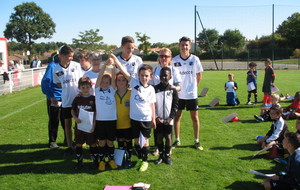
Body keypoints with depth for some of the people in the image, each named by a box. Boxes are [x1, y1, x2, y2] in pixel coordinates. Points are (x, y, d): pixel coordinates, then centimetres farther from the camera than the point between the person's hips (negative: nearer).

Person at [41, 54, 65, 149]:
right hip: (54, 99, -5)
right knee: (54, 121, 6)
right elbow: (45, 82, -13)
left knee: (65, 121, 13)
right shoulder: (52, 66, -12)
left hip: (65, 99, 5)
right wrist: (51, 96, -16)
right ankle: (52, 141, 20)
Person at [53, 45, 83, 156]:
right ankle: (69, 147, 23)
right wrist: (67, 88, -6)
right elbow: (58, 84, 9)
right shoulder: (56, 70, -2)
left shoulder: (76, 65, -7)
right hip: (66, 101, 2)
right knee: (67, 123, 10)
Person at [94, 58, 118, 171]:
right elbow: (100, 76, -11)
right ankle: (102, 161, 23)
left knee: (110, 142, 10)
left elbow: (113, 78, -10)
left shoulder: (112, 90, 5)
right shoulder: (97, 90, 2)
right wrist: (105, 65, -24)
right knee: (102, 142, 7)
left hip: (111, 119, 1)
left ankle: (111, 159, 27)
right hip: (100, 120, -1)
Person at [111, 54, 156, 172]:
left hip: (146, 119, -1)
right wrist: (114, 59, -20)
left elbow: (152, 104, 3)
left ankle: (145, 161, 23)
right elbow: (123, 71, -11)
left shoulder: (151, 89, -3)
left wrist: (153, 119, 5)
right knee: (136, 140, 13)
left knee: (145, 140, 7)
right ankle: (140, 159, 31)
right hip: (134, 117, 1)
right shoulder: (134, 83, -3)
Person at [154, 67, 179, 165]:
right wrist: (155, 117, -8)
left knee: (168, 138, 3)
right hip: (158, 119, 1)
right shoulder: (155, 89, 0)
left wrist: (171, 117, -9)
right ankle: (161, 155, 23)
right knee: (158, 138, 6)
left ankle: (167, 155, 20)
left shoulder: (172, 90, -1)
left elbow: (175, 105, 0)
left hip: (168, 120, 0)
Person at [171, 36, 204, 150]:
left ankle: (196, 141, 17)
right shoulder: (174, 60, -2)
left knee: (194, 117, 5)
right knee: (177, 117, 7)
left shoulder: (195, 59, -4)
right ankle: (177, 140, 20)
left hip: (192, 94, -1)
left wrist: (194, 86, 4)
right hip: (178, 94, 1)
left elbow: (199, 76, 5)